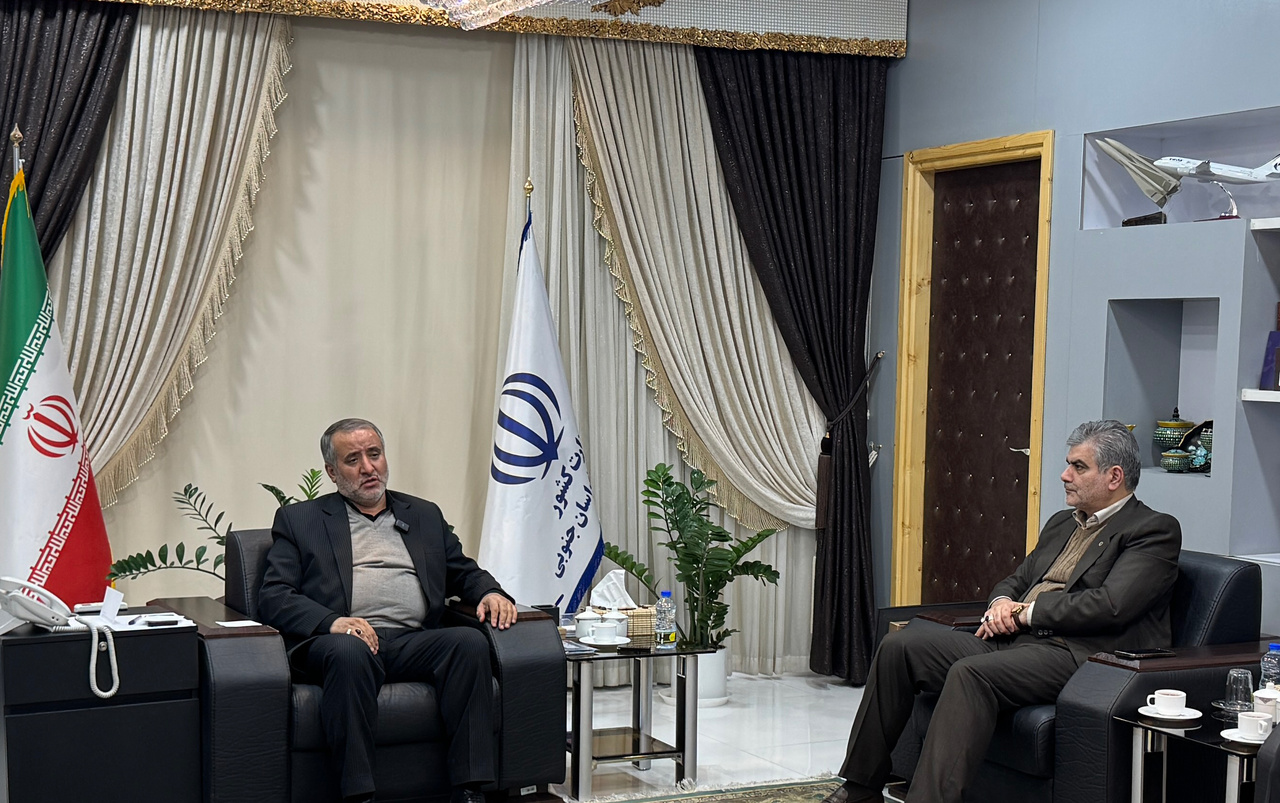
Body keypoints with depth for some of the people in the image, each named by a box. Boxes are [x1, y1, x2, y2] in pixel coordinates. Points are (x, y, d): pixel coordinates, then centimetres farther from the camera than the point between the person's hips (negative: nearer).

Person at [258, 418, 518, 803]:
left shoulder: (425, 515, 28)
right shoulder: (300, 519, 17)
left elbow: (464, 572, 30)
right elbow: (273, 597, 5)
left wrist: (490, 592, 5)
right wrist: (331, 621, -14)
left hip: (415, 642, 3)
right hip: (346, 640, -3)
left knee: (471, 641, -28)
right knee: (349, 650, -38)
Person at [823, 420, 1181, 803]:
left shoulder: (1155, 530, -2)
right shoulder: (1062, 523, 25)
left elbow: (1111, 605, -15)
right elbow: (1017, 579, 28)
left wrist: (1027, 612, -9)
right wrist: (1001, 604, 2)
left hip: (1073, 653, -9)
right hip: (1011, 640, 9)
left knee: (970, 673, -34)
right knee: (899, 646, -6)